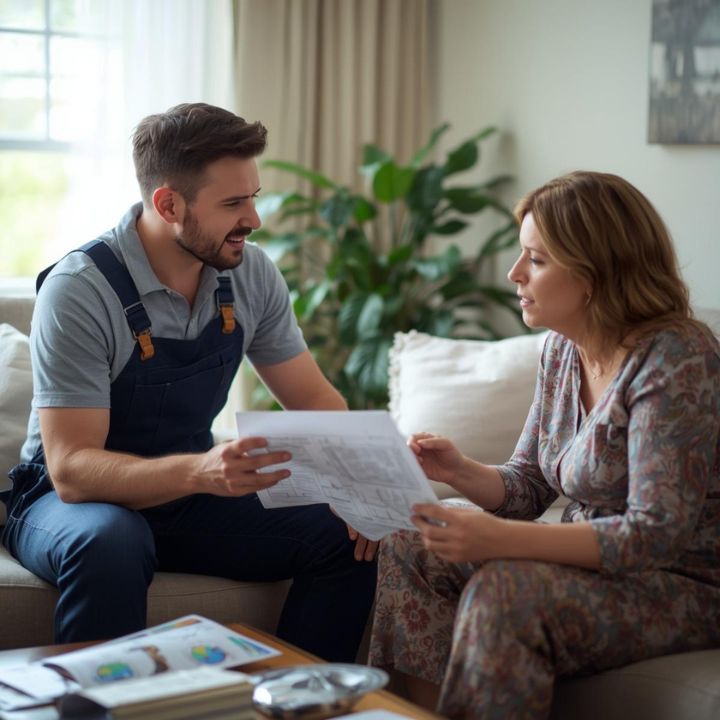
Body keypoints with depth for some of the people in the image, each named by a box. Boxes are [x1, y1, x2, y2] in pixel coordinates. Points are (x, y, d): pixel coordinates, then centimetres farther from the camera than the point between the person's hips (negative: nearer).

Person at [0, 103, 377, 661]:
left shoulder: (251, 274, -5)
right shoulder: (80, 290, -22)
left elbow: (313, 397, 3)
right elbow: (71, 469, -27)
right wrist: (201, 471, -45)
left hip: (191, 493, 5)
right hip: (72, 498, -5)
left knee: (345, 537, -15)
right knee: (110, 543, -38)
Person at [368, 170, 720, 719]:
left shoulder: (675, 362, -22)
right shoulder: (563, 348, 4)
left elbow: (656, 534, -27)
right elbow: (529, 486, 11)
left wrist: (499, 538, -33)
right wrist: (460, 472, -11)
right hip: (598, 561, 8)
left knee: (502, 592, -31)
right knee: (410, 550, -4)